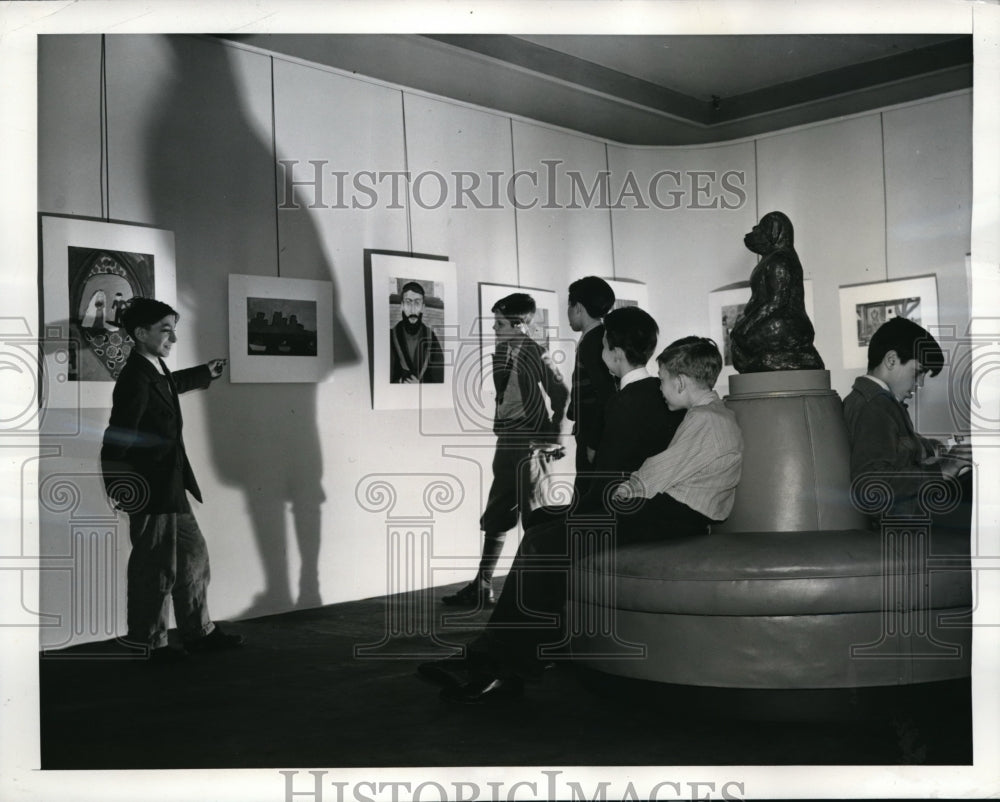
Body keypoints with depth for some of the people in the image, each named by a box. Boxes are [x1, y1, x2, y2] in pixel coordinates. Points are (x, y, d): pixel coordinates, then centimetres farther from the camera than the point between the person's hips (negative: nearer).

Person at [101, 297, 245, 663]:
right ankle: (149, 644, 18)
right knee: (157, 569, 1)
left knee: (193, 556, 17)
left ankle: (198, 632, 28)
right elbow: (118, 437, -25)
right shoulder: (135, 380, -21)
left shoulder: (156, 372, 8)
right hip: (150, 493, -10)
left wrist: (205, 373, 46)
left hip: (171, 489, 10)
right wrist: (117, 486, -27)